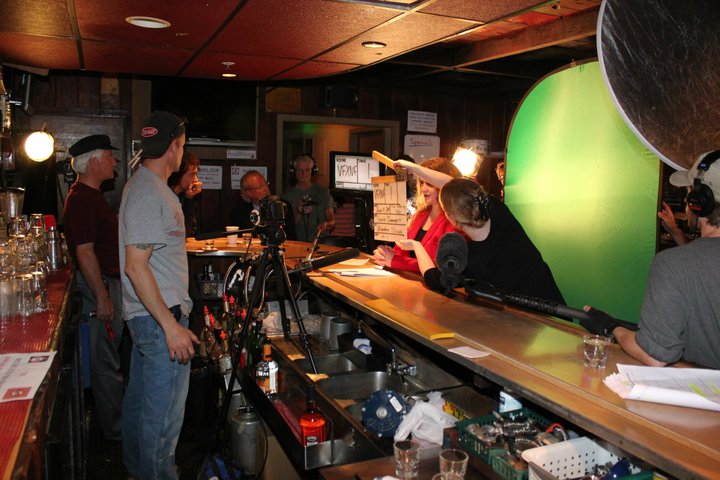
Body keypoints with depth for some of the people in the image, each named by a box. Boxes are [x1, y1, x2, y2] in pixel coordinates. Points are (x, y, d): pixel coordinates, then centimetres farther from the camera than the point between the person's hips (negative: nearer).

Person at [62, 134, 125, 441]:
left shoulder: (91, 195, 15)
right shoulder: (81, 199, -19)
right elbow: (84, 252, -24)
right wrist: (102, 297, -24)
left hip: (109, 281, 11)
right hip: (100, 285, -11)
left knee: (110, 358, 20)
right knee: (106, 361, 0)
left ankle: (114, 420, 34)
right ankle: (115, 428, 12)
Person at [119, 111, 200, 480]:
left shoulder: (143, 184, 13)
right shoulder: (149, 193, -20)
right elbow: (136, 266, -26)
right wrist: (171, 325, -26)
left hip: (146, 315, 11)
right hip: (160, 317, -11)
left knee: (140, 398, 23)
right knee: (164, 414, 0)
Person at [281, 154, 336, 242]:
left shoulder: (323, 192, 10)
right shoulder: (287, 195, 9)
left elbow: (332, 221, 5)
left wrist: (325, 224, -18)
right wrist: (298, 213, -13)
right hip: (296, 243, 0)